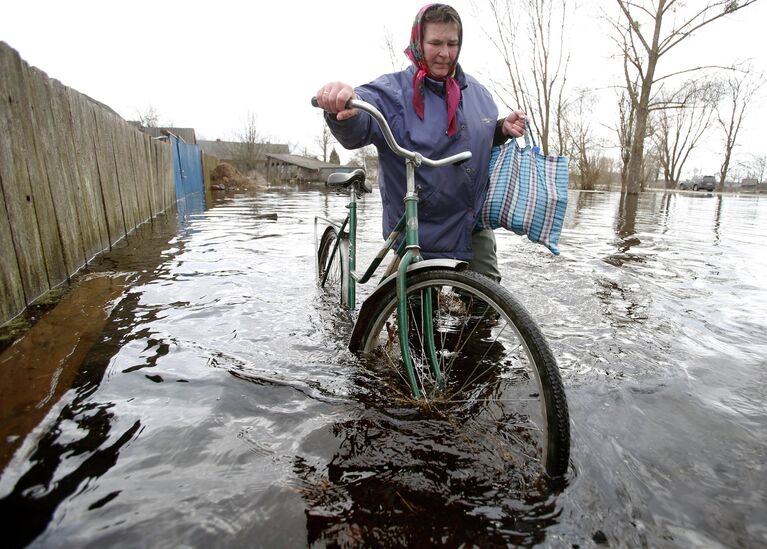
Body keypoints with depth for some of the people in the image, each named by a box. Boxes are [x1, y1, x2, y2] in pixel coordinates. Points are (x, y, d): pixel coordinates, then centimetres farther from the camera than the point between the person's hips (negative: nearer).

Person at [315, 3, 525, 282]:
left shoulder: (475, 90, 8)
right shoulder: (393, 90, -10)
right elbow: (356, 128, -30)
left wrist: (503, 129, 3)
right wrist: (342, 111, -53)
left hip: (473, 226, 5)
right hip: (419, 234, -4)